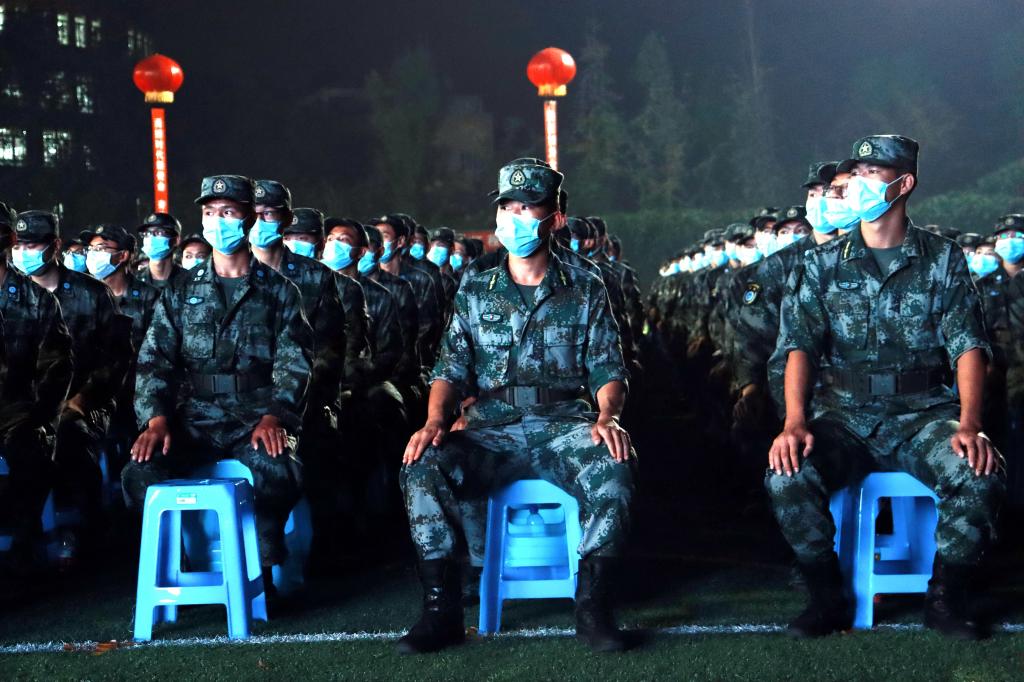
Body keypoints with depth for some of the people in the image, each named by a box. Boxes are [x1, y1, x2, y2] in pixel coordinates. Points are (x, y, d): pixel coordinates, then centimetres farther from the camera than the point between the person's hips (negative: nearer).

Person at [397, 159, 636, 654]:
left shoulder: (585, 292, 11)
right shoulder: (474, 293, 15)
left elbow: (608, 371, 7)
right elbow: (450, 371, 9)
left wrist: (607, 417, -15)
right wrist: (435, 421, -11)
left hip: (563, 426, -1)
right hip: (490, 431, 2)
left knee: (613, 466, -35)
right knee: (421, 468, -27)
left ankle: (593, 607, -23)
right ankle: (441, 609, -19)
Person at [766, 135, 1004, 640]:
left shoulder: (943, 260, 5)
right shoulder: (823, 264, 8)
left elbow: (968, 346, -4)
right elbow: (799, 345, -2)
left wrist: (969, 425, -21)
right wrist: (795, 422, -20)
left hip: (923, 411, -1)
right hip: (845, 414, 1)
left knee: (980, 476, -30)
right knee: (786, 476, -28)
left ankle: (945, 599, -5)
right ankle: (827, 597, -5)